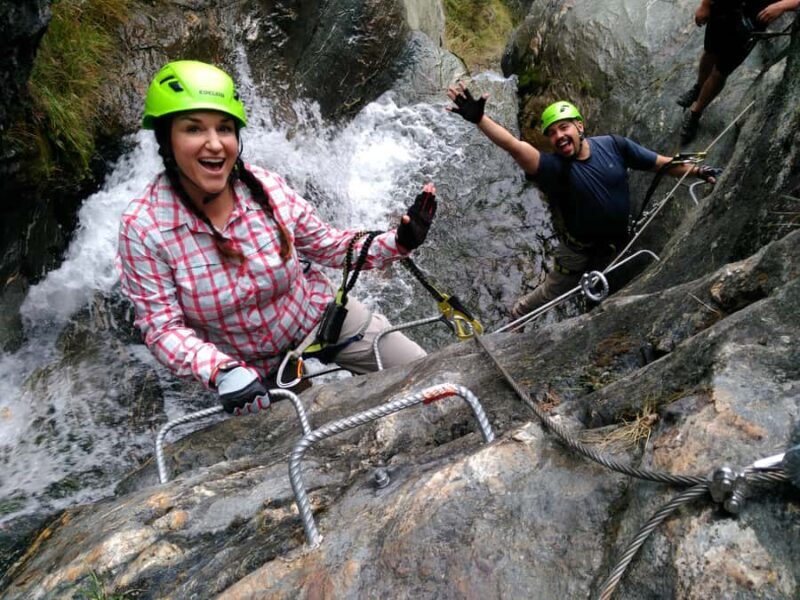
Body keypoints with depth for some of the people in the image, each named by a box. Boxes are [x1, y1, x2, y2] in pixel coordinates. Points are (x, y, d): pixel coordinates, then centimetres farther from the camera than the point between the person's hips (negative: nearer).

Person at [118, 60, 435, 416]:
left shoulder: (268, 189, -18)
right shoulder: (143, 228, -24)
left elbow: (328, 245, -5)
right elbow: (163, 327, -19)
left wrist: (398, 242, -19)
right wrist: (221, 371, -37)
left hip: (321, 315, 2)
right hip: (252, 370, -1)